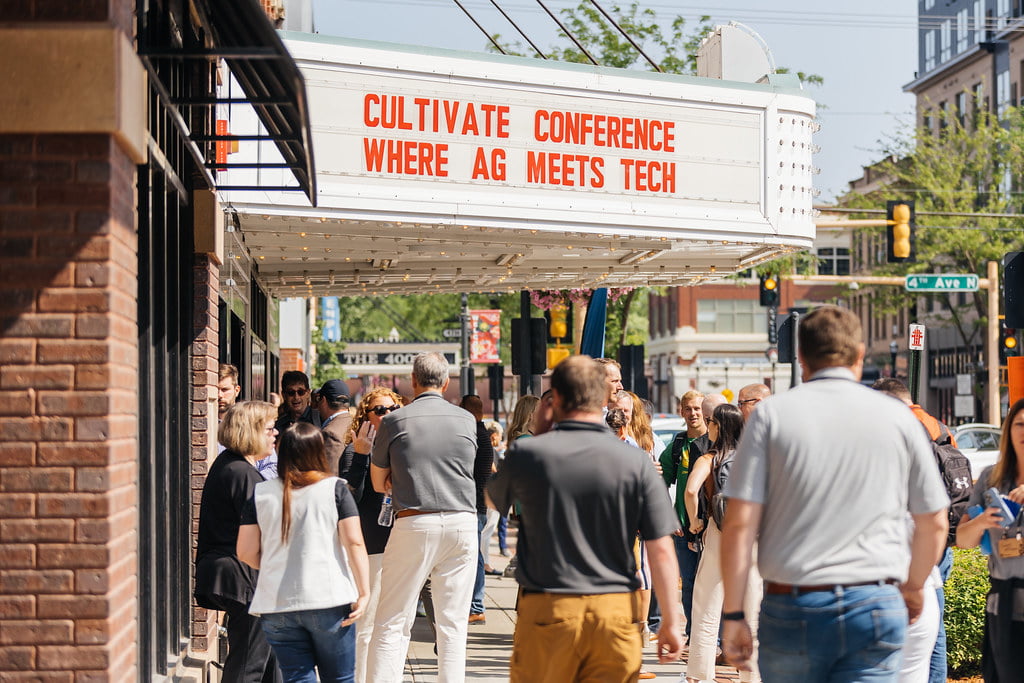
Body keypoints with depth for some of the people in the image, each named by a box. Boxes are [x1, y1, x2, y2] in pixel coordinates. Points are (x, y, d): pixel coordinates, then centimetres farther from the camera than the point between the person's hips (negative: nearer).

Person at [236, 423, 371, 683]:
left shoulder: (260, 494, 4)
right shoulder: (335, 489, -2)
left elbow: (246, 552, 5)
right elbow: (354, 543, -8)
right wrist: (363, 592, -4)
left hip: (275, 604, 2)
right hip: (329, 601, -2)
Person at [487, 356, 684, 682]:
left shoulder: (526, 454, -5)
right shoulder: (634, 462, -4)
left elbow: (494, 499, 18)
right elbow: (661, 550, -5)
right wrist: (671, 618, 3)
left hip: (547, 610, -1)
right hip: (617, 611, 1)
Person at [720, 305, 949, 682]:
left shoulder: (772, 414, 1)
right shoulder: (897, 417, 6)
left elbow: (740, 523, -5)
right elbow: (934, 524, 11)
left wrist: (733, 613, 1)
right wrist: (913, 586, 29)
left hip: (791, 608, 0)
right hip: (876, 609, 0)